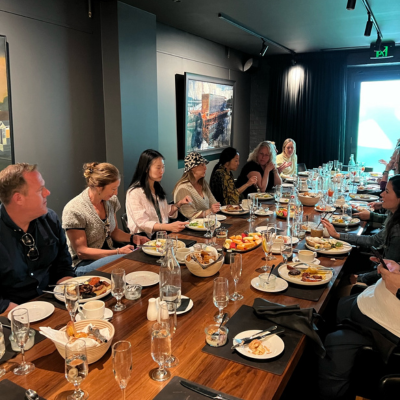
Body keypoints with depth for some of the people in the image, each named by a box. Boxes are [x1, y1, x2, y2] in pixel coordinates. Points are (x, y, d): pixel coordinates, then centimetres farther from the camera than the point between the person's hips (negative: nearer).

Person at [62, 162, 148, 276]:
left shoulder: (111, 201, 1)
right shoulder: (74, 211, -20)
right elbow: (81, 252, -17)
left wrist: (132, 238, -4)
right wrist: (118, 252, -22)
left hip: (109, 254, 7)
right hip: (84, 263, -7)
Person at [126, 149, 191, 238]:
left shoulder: (157, 188, 14)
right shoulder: (135, 192, -13)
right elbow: (142, 223, -20)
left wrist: (179, 204, 3)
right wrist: (169, 227, -31)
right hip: (144, 238, -7)